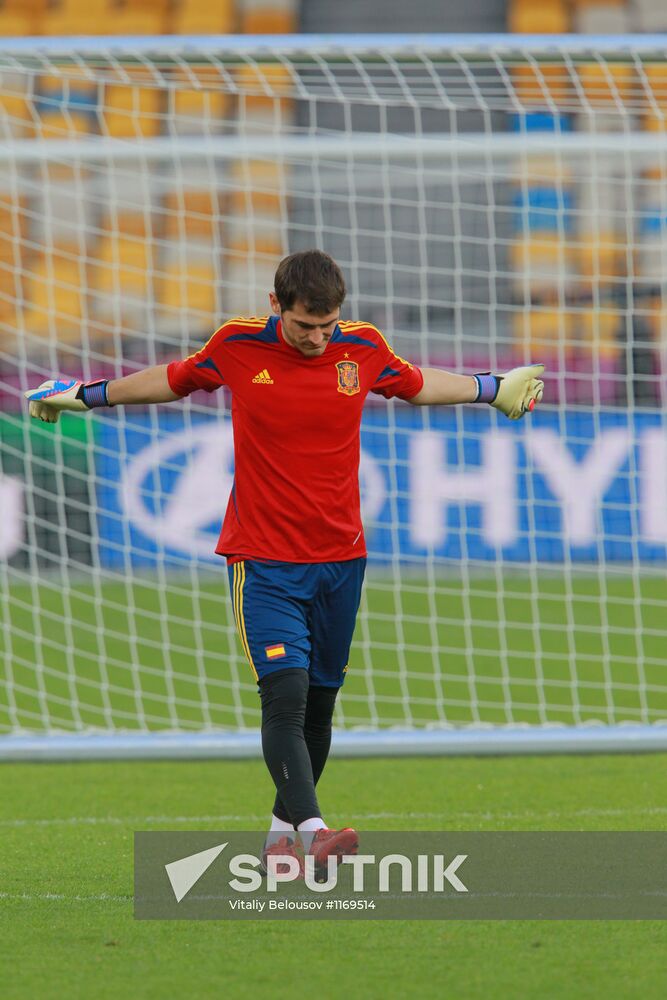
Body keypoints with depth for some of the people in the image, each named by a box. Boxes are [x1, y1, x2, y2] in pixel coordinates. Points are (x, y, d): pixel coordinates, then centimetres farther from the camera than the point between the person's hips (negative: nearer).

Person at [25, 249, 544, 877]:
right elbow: (176, 379, 14)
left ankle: (284, 829, 25)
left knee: (319, 703, 9)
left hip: (340, 557, 3)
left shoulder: (363, 348, -2)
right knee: (284, 695, -19)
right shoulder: (237, 346, -7)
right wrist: (88, 395, 21)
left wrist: (492, 389, 28)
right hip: (263, 559, -3)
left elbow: (416, 385, 21)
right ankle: (312, 831, -31)